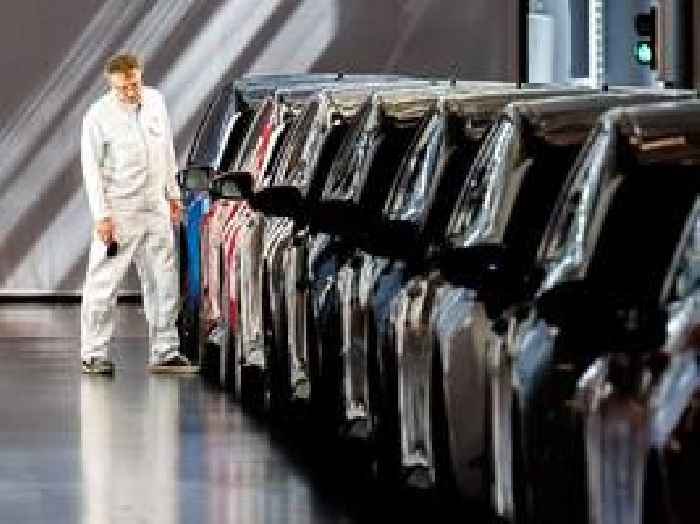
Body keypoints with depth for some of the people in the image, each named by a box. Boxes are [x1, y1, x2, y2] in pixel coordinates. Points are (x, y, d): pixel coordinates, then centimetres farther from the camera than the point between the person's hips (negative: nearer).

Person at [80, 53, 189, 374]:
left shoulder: (155, 101, 5)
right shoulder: (98, 115, -11)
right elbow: (91, 168, -10)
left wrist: (172, 192, 17)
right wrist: (101, 215, -15)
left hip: (155, 208, 6)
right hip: (118, 212, -5)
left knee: (163, 282, 8)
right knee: (103, 284, -5)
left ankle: (165, 352, 15)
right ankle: (94, 354, -1)